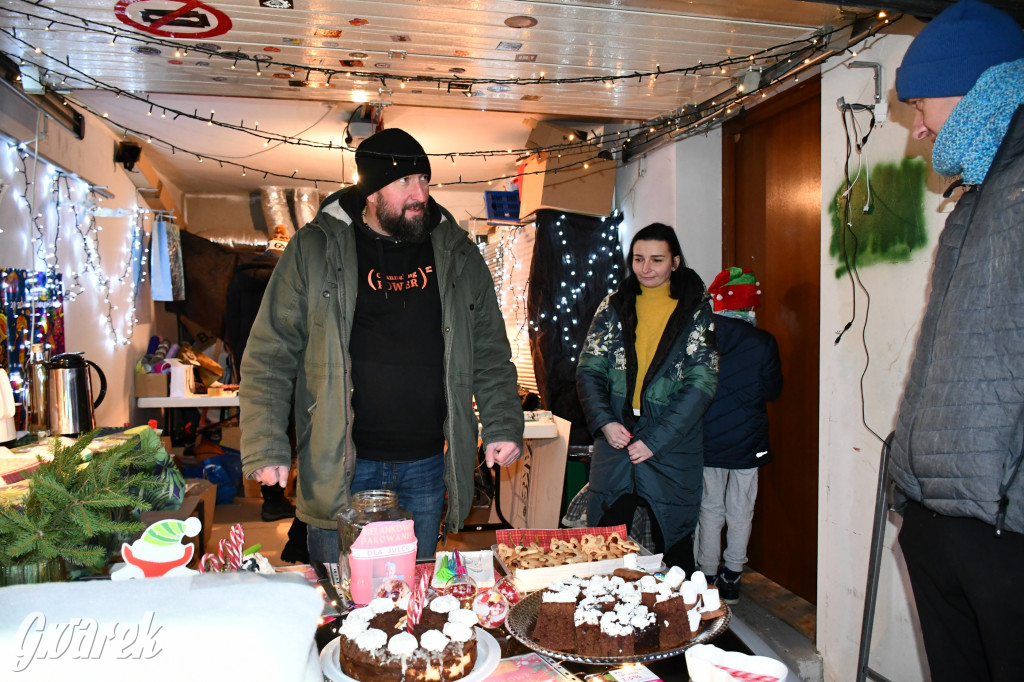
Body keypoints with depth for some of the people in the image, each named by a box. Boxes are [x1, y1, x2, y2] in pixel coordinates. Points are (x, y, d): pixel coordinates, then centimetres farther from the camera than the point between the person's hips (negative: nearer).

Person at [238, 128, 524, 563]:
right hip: (339, 467, -2)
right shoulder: (315, 249, -4)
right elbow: (270, 356, -3)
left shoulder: (457, 254, 4)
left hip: (427, 465, 3)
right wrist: (266, 448, -10)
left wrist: (503, 426, -1)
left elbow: (490, 354, 9)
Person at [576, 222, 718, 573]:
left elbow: (702, 382, -8)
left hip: (672, 447, -2)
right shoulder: (614, 305, 6)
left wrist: (656, 440, -14)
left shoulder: (696, 310, -1)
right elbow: (588, 369, 5)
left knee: (672, 543, 10)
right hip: (615, 439, 2)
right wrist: (604, 421, -11)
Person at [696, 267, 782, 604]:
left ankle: (708, 577, 23)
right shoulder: (763, 343, -13)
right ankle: (731, 578, 22)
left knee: (710, 508, 14)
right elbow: (772, 390, 0)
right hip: (747, 441, -1)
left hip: (706, 439, 1)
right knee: (740, 511, 13)